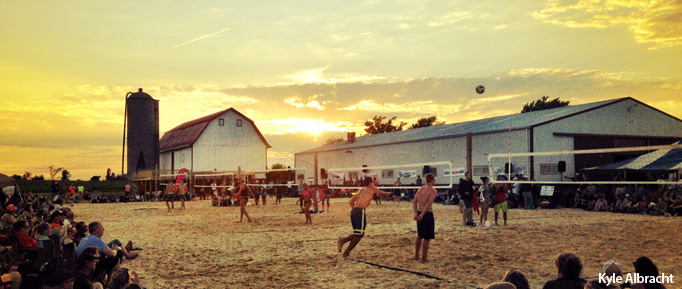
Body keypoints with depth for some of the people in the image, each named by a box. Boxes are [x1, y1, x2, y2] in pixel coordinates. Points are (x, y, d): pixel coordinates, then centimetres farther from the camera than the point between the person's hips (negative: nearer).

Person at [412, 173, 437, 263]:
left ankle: (416, 255, 31)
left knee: (420, 236, 22)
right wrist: (422, 214, -27)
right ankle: (423, 258, 8)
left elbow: (414, 201, 4)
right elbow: (429, 204, -24)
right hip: (427, 214, -7)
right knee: (427, 238, 4)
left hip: (419, 213, 7)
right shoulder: (433, 191, -10)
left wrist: (416, 213, -4)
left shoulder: (421, 188, 10)